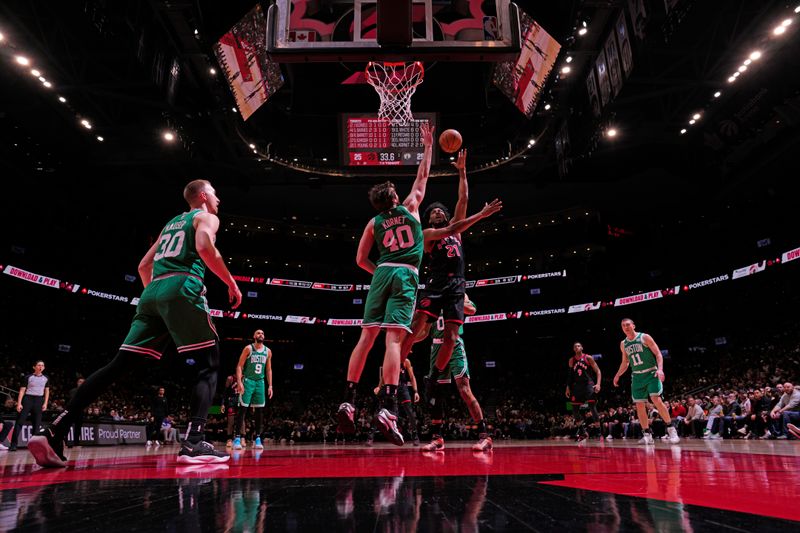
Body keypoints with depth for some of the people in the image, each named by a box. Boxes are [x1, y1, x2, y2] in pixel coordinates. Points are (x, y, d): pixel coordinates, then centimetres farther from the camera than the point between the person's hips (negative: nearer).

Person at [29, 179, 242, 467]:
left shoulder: (171, 223, 33)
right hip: (182, 287, -7)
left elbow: (144, 265, 31)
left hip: (152, 291, 7)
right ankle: (194, 443, -18)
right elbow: (205, 247, -12)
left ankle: (54, 432, -2)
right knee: (209, 364, -3)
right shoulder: (206, 217, 11)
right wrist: (231, 282, -6)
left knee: (119, 364, 5)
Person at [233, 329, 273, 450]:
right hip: (248, 381, -4)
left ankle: (257, 438, 8)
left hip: (260, 382, 4)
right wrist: (239, 382, -19)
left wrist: (270, 386, 6)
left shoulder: (268, 351, 7)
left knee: (260, 410, 3)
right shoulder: (248, 348, -5)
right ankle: (237, 438, -2)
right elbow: (239, 366, -8)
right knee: (243, 409, -6)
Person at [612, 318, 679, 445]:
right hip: (637, 376, 5)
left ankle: (671, 429, -4)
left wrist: (660, 369, -22)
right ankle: (647, 434, 7)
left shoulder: (644, 337, -5)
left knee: (656, 400, -18)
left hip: (651, 373, -5)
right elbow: (625, 362, 21)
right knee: (639, 405, 1)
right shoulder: (623, 344, 10)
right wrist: (617, 375, 15)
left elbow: (658, 354, -8)